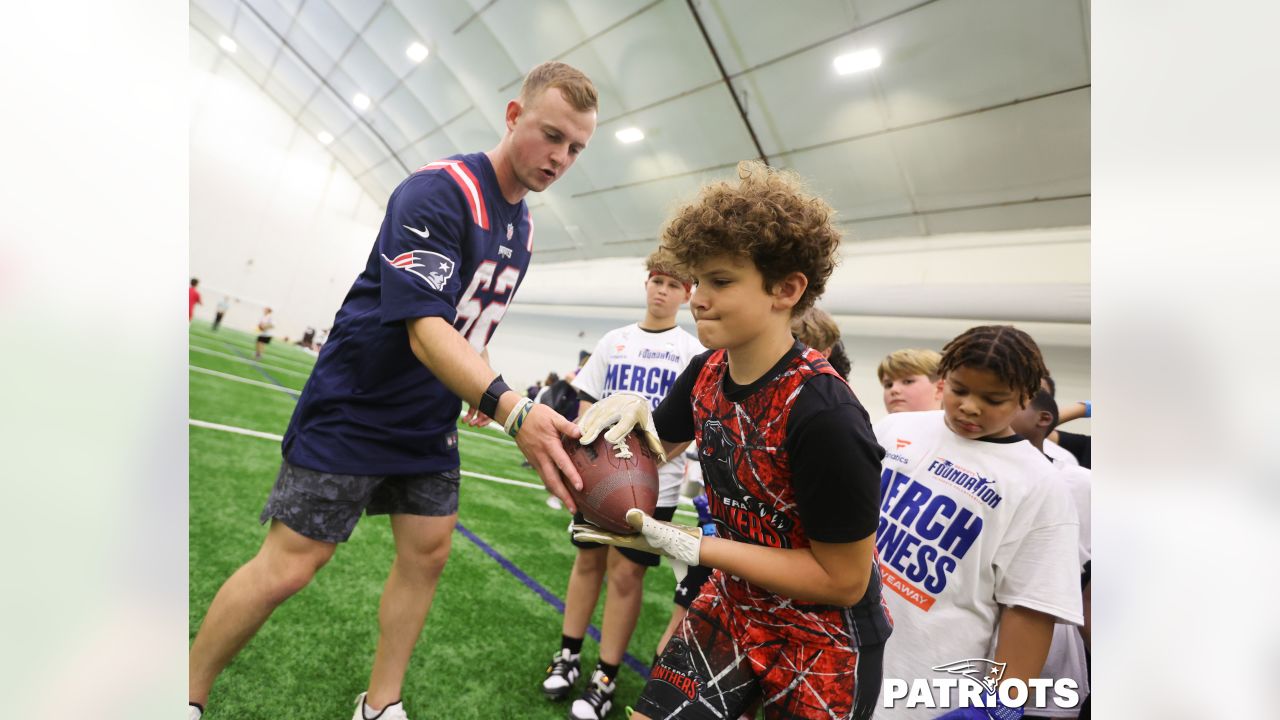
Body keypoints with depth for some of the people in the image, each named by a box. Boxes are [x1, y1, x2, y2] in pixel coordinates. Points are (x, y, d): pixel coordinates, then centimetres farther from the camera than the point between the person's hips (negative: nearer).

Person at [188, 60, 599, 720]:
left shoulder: (523, 227, 6)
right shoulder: (438, 190, -20)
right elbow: (426, 330, -32)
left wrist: (478, 388, 7)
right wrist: (511, 409, -44)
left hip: (429, 425, 8)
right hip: (352, 412, -7)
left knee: (426, 556, 10)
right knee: (287, 566, -1)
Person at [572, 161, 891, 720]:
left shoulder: (825, 416, -31)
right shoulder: (707, 372, -9)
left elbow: (844, 580, -22)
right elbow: (652, 443, 8)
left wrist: (683, 545, -25)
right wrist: (629, 408, -16)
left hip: (824, 642, -5)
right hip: (735, 605, 5)